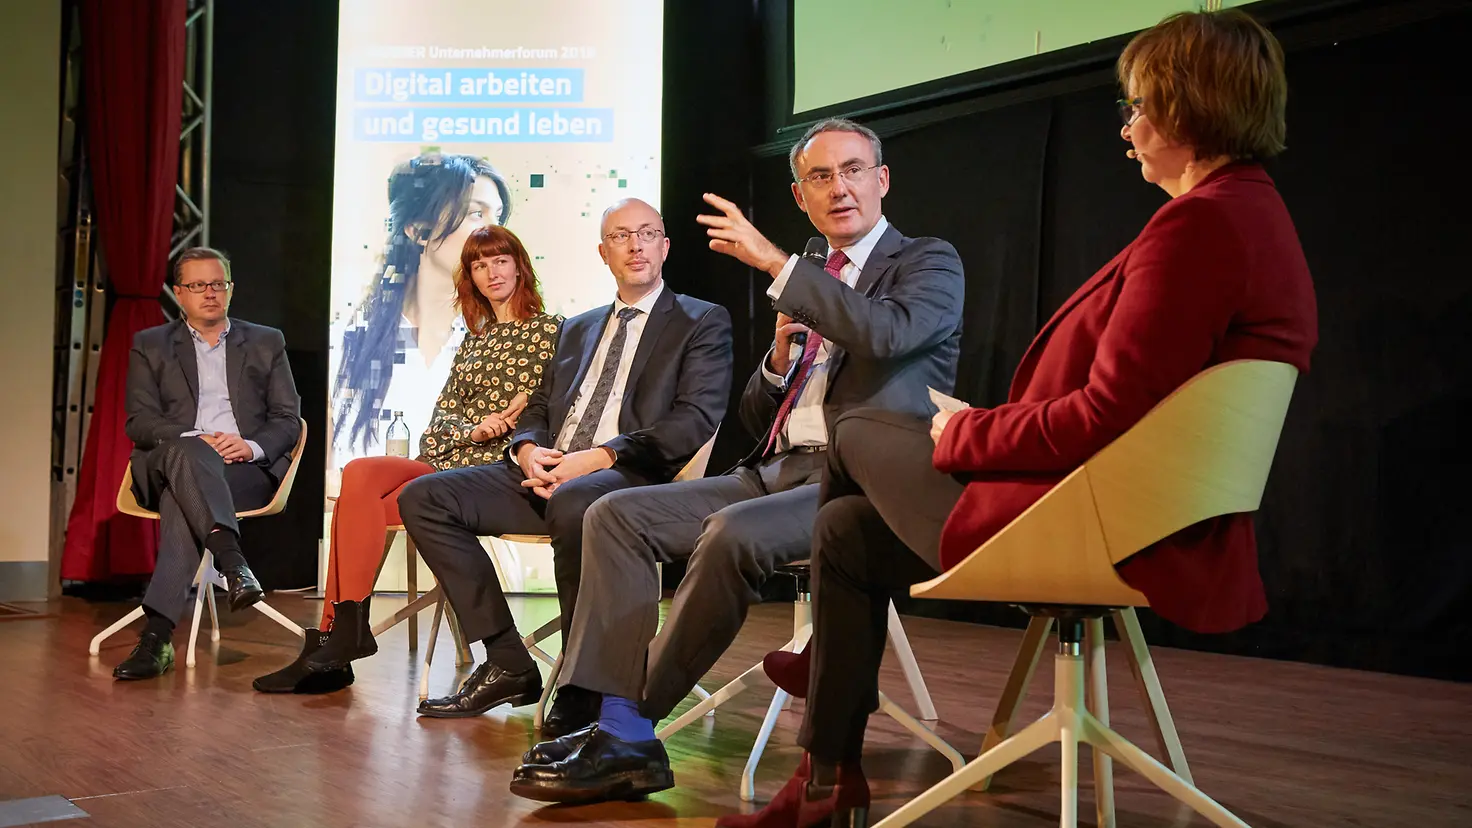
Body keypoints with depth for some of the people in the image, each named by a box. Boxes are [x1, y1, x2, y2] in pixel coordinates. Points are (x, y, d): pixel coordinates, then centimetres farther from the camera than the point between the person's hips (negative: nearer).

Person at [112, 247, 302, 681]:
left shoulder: (267, 342, 20)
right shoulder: (150, 346, 19)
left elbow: (288, 419, 12)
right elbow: (140, 422, 6)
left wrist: (251, 446, -11)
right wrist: (196, 440, -14)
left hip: (248, 470, 0)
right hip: (168, 467, 0)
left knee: (180, 500, -34)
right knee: (186, 453, -38)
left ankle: (157, 633, -46)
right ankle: (233, 562, -56)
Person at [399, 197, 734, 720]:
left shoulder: (703, 322, 7)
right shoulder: (577, 329, 27)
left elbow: (696, 419, -7)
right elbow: (538, 410, 26)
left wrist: (599, 457, -18)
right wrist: (528, 450, 0)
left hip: (633, 477, -7)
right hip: (547, 474, 7)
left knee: (572, 502, -40)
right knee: (423, 497, -10)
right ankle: (507, 664, -8)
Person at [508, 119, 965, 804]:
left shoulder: (929, 263, 5)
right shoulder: (804, 283, 24)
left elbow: (885, 334, -21)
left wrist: (773, 261, -16)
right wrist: (779, 360, 3)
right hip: (775, 472, 7)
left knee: (734, 532, -34)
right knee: (615, 514, -8)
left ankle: (629, 724, -19)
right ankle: (617, 728, -18)